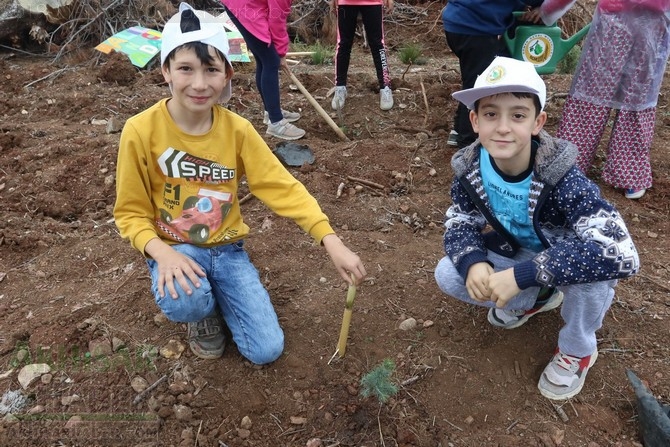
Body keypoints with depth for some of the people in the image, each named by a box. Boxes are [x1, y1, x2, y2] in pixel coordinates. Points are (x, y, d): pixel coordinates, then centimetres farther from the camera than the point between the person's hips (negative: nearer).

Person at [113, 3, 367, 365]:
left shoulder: (237, 130, -11)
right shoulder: (141, 131, -17)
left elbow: (282, 186, -13)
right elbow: (131, 213, -9)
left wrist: (331, 241, -24)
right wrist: (162, 253, -29)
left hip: (227, 249, 2)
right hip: (175, 249, -1)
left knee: (266, 350, -7)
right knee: (183, 300, -37)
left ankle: (216, 295, 22)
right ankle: (203, 312, 4)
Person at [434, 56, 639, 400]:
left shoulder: (561, 178, -35)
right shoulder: (470, 168, -20)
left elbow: (621, 254, -44)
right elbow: (459, 224, -8)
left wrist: (523, 274, -45)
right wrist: (472, 262, -32)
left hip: (569, 268, -4)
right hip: (519, 256, 5)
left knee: (590, 269, -38)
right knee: (448, 275, -14)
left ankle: (578, 350, -3)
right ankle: (532, 300, 14)